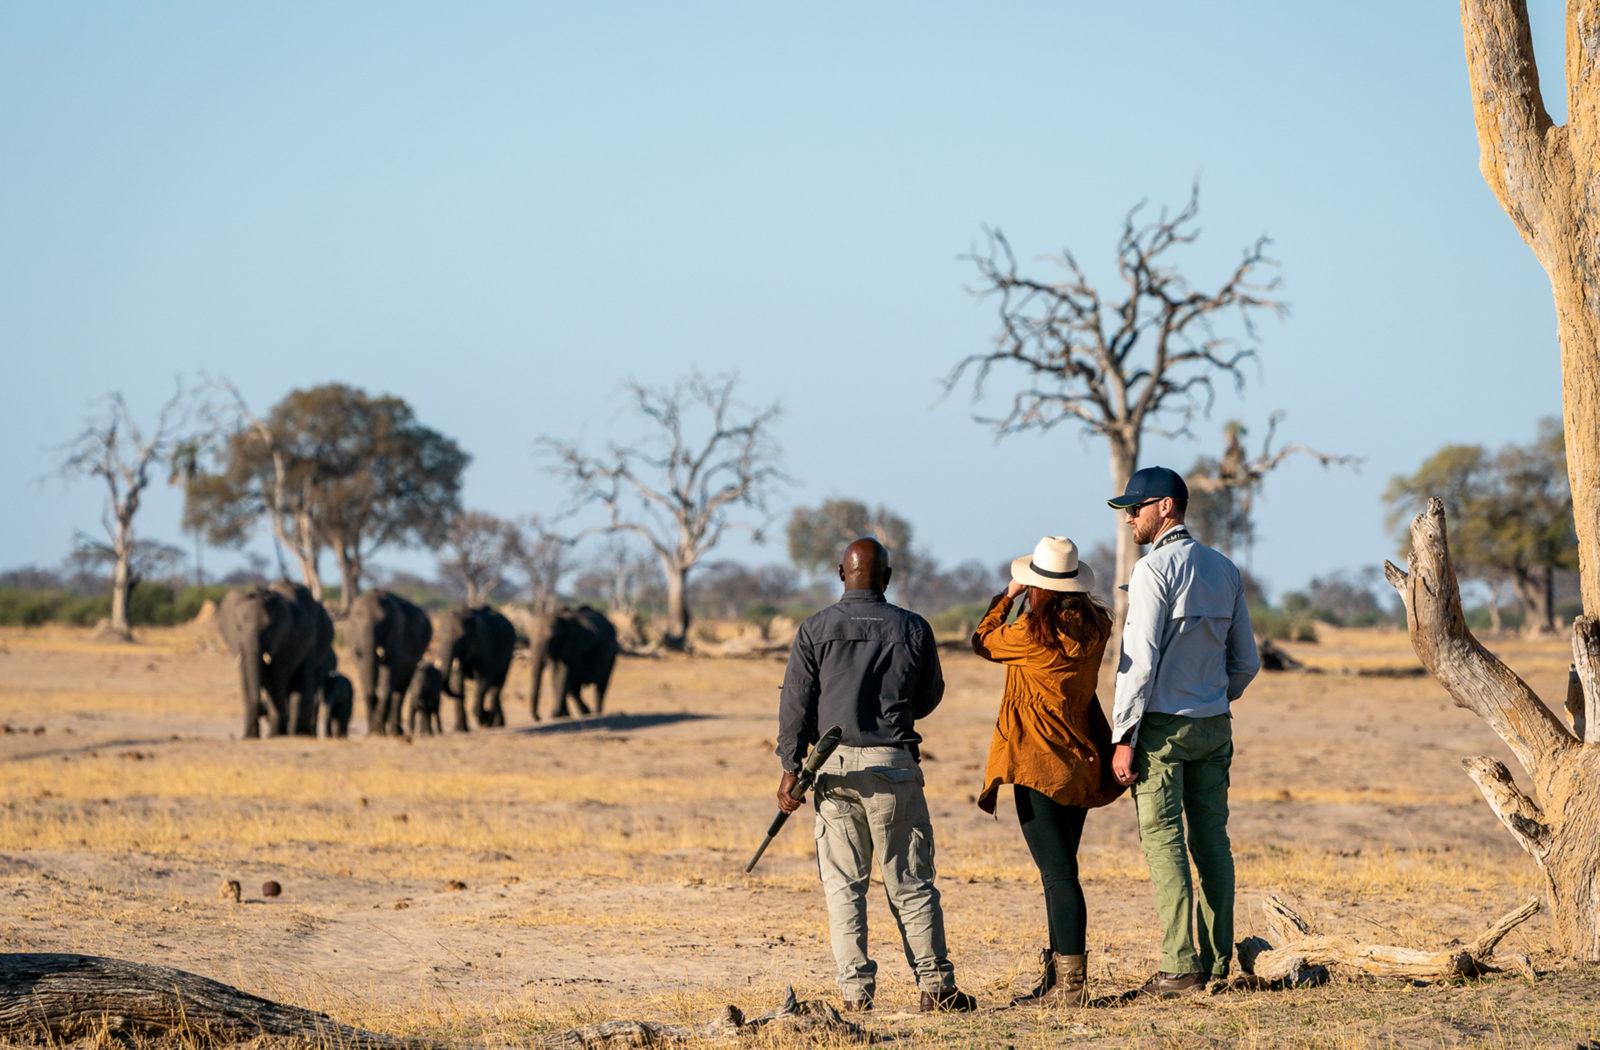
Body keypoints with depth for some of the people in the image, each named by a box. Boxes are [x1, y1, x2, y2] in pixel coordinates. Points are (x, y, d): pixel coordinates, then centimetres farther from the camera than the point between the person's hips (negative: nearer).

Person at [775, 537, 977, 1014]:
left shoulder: (816, 630, 0)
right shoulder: (913, 629, 1)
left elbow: (796, 704, -1)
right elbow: (930, 697, 13)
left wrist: (790, 768, 5)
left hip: (835, 766, 0)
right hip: (893, 766, 0)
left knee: (843, 885, 4)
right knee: (911, 883, 5)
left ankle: (856, 990, 0)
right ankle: (936, 986, 4)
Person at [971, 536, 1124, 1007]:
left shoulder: (1031, 632, -16)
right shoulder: (1094, 627, 2)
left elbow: (983, 641, 4)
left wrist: (1007, 596, 17)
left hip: (1038, 764, -8)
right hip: (1080, 763, 8)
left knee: (1058, 874, -10)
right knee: (1060, 870, 16)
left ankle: (1071, 982, -12)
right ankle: (1060, 975, 21)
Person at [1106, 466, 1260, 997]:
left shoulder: (1155, 569, -12)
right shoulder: (1224, 570, 12)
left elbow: (1140, 660, -16)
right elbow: (1247, 661, 15)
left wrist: (1124, 738, -14)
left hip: (1163, 726, -7)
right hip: (1215, 726, 7)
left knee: (1163, 839, -6)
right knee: (1212, 837, 9)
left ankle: (1181, 965, -12)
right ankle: (1217, 961, 9)